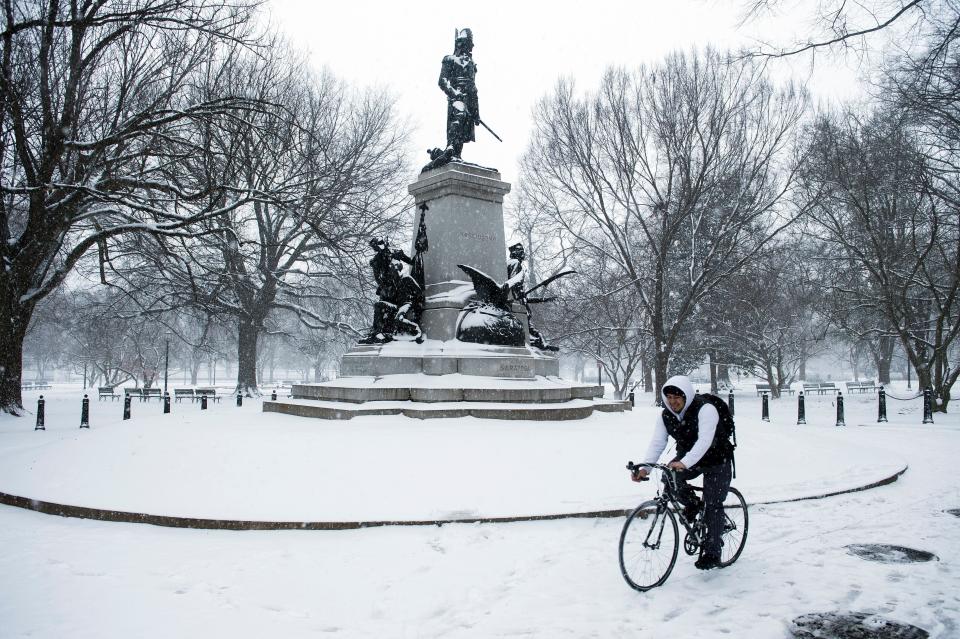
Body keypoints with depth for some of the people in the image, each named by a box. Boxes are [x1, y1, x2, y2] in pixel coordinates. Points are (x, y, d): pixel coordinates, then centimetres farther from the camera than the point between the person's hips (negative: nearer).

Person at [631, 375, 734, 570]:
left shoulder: (705, 410, -29)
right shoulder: (666, 415, -10)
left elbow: (705, 441, -41)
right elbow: (657, 443, -17)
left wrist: (684, 463, -55)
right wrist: (645, 468, -33)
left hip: (716, 460, -5)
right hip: (687, 458, 5)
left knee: (713, 506, -7)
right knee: (669, 476, -22)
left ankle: (712, 554, 5)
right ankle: (692, 504, 6)